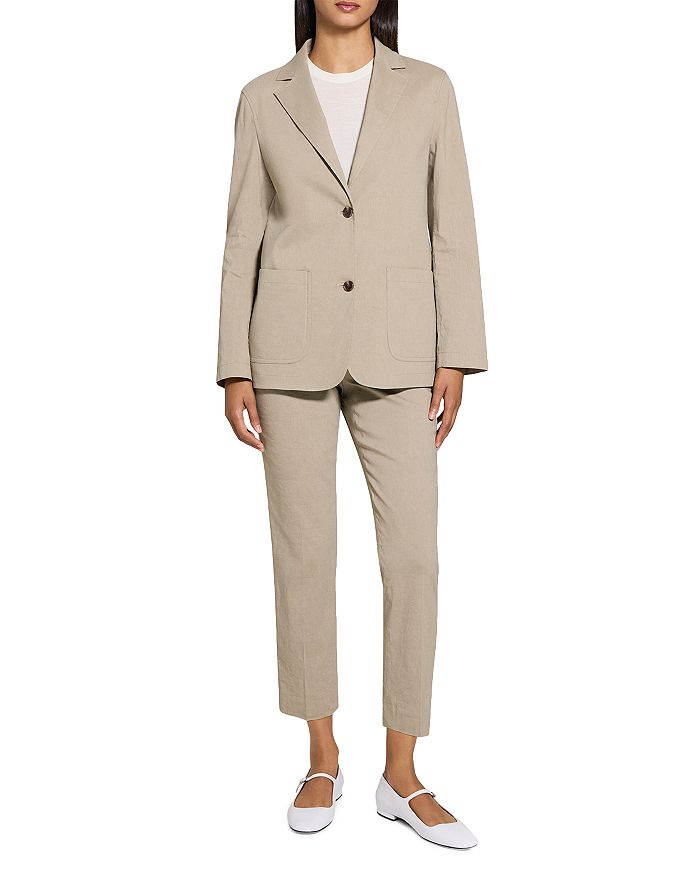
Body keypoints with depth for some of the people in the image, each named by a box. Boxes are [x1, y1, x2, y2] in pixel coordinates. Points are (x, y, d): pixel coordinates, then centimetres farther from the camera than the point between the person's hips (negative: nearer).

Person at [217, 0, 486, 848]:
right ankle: (323, 759, 21)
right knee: (304, 554, 2)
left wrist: (455, 359, -4)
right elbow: (245, 240, 6)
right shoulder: (264, 100, 7)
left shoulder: (428, 89, 8)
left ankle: (401, 776, 13)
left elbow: (452, 229, 4)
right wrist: (235, 372, -1)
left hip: (393, 350, 0)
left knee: (413, 558, -4)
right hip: (293, 346, 0)